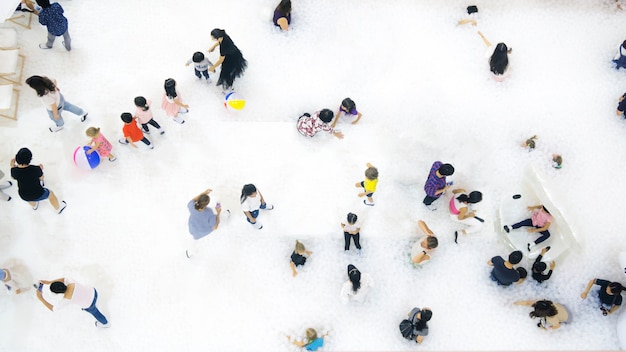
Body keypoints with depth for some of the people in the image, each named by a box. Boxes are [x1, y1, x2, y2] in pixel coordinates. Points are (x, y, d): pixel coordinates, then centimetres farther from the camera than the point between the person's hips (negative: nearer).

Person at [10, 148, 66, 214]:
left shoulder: (15, 171, -21)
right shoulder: (35, 169, -27)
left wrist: (12, 166, 15)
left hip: (24, 197, 3)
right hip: (38, 195, -3)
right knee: (51, 194, 30)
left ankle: (34, 206, 68)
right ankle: (58, 209, 57)